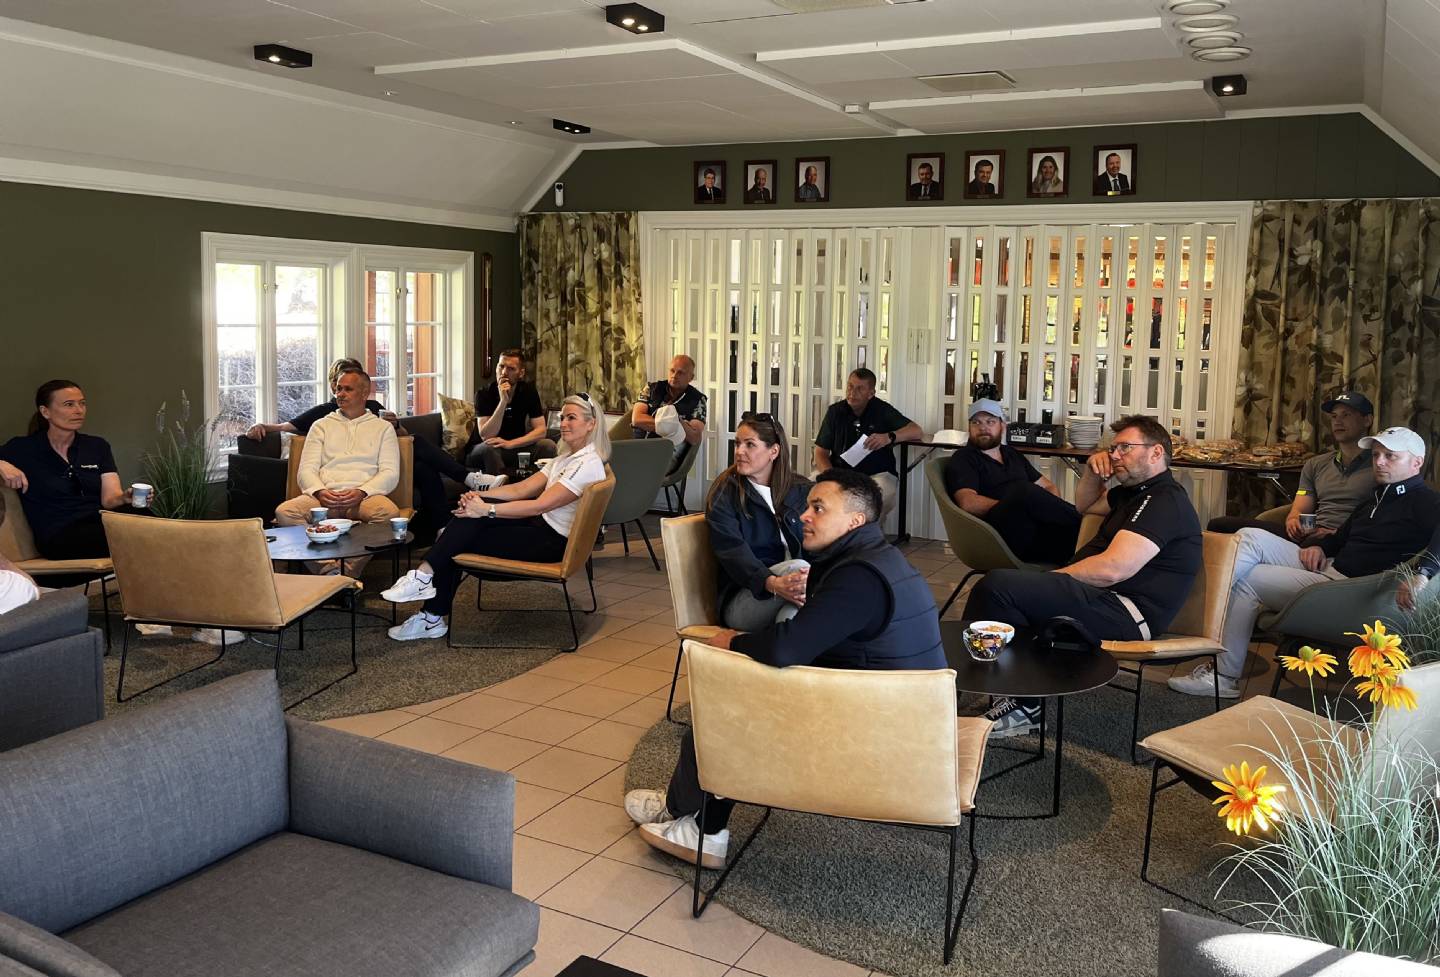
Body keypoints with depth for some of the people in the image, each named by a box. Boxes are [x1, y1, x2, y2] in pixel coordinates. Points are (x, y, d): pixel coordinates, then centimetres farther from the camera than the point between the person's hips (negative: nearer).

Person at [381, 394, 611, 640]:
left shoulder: (588, 464, -16)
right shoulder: (566, 458, 16)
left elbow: (539, 505, -23)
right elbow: (521, 488, 7)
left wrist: (486, 510, -23)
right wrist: (478, 498, -9)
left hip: (553, 542, -8)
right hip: (541, 527, 8)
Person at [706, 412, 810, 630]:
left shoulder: (800, 490, 13)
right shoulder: (724, 493, 3)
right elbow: (733, 552, -13)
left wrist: (812, 576, -25)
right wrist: (773, 584, -33)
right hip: (740, 600, -2)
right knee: (797, 566, -31)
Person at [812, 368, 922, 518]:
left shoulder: (882, 410, 1)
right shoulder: (836, 411, 6)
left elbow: (918, 431, -8)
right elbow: (821, 452, 4)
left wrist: (890, 437, -28)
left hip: (877, 474, -2)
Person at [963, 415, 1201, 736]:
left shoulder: (1166, 500, -11)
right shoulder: (1136, 492, 21)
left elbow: (1111, 569, -22)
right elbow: (1084, 504, 40)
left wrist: (1052, 578, -11)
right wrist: (1093, 470, 19)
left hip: (1127, 615, -11)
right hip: (1102, 599, 11)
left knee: (997, 586, -26)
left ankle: (1023, 706, -17)